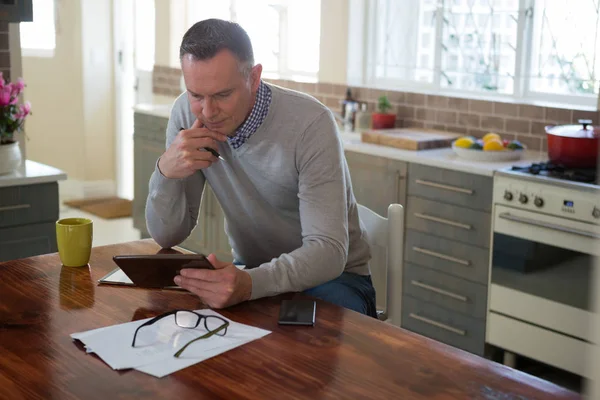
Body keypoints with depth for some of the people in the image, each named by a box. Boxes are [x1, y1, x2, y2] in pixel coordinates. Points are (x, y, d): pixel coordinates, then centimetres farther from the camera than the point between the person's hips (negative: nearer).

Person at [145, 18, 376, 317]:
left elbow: (328, 250, -29)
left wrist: (250, 284, -47)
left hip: (333, 273, -4)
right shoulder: (187, 115, -10)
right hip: (250, 270, 4)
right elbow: (167, 236, -6)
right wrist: (166, 171, -26)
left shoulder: (310, 123, -25)